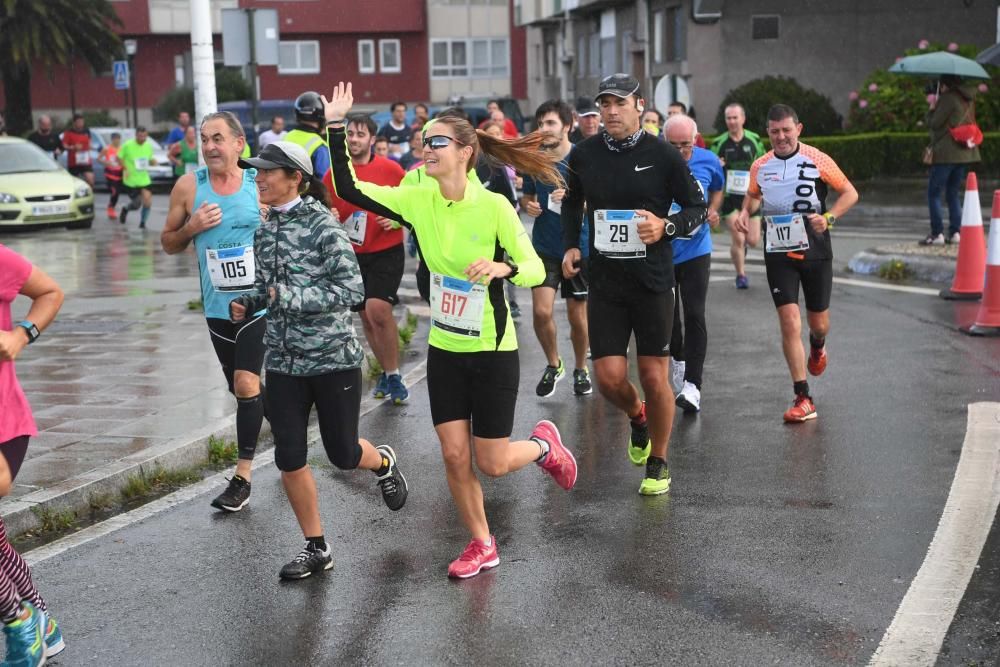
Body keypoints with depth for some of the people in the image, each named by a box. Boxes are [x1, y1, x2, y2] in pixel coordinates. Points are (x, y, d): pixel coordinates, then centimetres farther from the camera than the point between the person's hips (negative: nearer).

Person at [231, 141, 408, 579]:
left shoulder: (322, 224, -14)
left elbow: (352, 289, -19)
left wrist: (289, 297, -21)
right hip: (284, 361, 6)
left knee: (343, 454, 6)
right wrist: (248, 305, 0)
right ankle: (315, 548, 19)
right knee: (288, 459, 3)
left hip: (333, 358, -6)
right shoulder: (265, 231, 7)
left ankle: (383, 463, 42)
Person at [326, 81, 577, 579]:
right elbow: (349, 190, -4)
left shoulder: (493, 206, -17)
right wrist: (336, 127, -11)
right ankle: (481, 545, 25)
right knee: (454, 457, 4)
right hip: (444, 351, 4)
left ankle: (544, 444, 35)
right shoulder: (417, 200, -5)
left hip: (492, 352, -4)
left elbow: (536, 271, -15)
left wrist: (503, 267, -36)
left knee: (491, 463, 2)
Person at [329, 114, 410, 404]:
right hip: (354, 255, 4)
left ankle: (393, 374, -6)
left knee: (378, 309, -21)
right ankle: (386, 372, 29)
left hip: (387, 252, -4)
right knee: (366, 317, 10)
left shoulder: (390, 169, -7)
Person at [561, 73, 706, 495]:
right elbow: (572, 203, 21)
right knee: (609, 377, -4)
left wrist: (666, 226, -17)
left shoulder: (663, 155, -6)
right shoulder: (584, 155, 2)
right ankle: (637, 418, 32)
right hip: (604, 282, 2)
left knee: (654, 378, 2)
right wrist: (571, 245, 9)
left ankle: (658, 464, 22)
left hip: (652, 282, -2)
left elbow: (697, 209, 2)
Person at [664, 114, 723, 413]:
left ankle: (692, 385, -10)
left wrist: (712, 211, -2)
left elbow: (717, 189, 17)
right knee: (667, 314, 15)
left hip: (695, 250, 0)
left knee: (694, 316, -10)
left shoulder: (708, 161, -5)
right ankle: (677, 359, 42)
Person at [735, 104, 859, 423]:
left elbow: (850, 193, -1)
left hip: (816, 252, -1)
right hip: (778, 255, 1)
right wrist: (745, 211, 1)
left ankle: (817, 348, 52)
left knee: (818, 323, 12)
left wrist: (828, 217, -18)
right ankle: (803, 400, -5)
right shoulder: (760, 166, 3)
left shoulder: (817, 160, -7)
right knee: (790, 323, -10)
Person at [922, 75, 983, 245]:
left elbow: (933, 124, -13)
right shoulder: (968, 99, 11)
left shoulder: (947, 98, -13)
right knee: (953, 193, 14)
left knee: (933, 193, -1)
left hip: (946, 153, -8)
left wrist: (932, 109, 5)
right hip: (964, 153, 8)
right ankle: (955, 232, 8)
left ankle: (937, 233, -6)